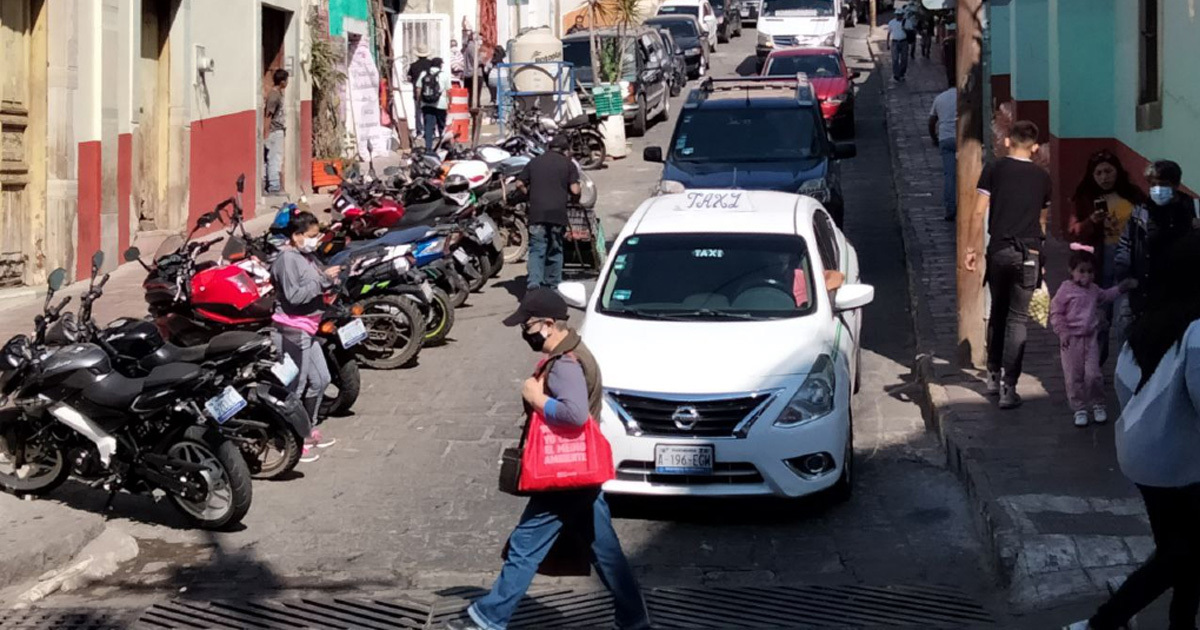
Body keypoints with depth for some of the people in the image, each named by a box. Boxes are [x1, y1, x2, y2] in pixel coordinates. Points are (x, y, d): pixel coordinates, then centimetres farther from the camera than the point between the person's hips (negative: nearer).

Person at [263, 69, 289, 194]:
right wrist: (266, 133, -20)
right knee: (275, 159, -6)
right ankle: (274, 186, -2)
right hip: (275, 132, -10)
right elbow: (268, 115, -18)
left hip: (279, 131, 10)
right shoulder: (274, 95, -17)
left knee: (276, 159, 13)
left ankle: (274, 185, 19)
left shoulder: (278, 93, 12)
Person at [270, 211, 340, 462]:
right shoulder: (287, 258, -15)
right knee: (295, 387, -4)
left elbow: (316, 287, 20)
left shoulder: (306, 256, 13)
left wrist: (330, 278, 1)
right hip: (291, 331, -10)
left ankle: (309, 430, 32)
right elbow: (294, 295, -24)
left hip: (307, 330, 10)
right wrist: (323, 279, -22)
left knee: (320, 380, 18)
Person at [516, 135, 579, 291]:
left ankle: (533, 282, -22)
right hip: (558, 212, -1)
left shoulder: (534, 162, 14)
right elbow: (575, 190, -3)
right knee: (555, 250, 12)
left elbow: (520, 183, 12)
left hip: (537, 212, 1)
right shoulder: (568, 163, 6)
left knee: (536, 250, -3)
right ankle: (552, 285, 18)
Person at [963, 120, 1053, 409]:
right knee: (1017, 319, -1)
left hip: (998, 251, 1)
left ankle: (994, 376, 26)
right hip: (1028, 254, -1)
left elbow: (978, 212, -4)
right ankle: (1008, 388, -8)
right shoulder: (1042, 177, 7)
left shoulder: (994, 170, 2)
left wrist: (970, 249, 2)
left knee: (997, 314, 17)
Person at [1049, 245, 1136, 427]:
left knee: (1093, 374, -3)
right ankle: (1079, 409, 14)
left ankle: (1097, 405, 15)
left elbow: (1106, 296, 31)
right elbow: (1056, 313, -7)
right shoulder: (1066, 290, -9)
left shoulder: (1094, 289, 7)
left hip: (1090, 338, 3)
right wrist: (1063, 332, -14)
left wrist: (1122, 287, 25)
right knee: (1074, 376, 3)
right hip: (1072, 340, -3)